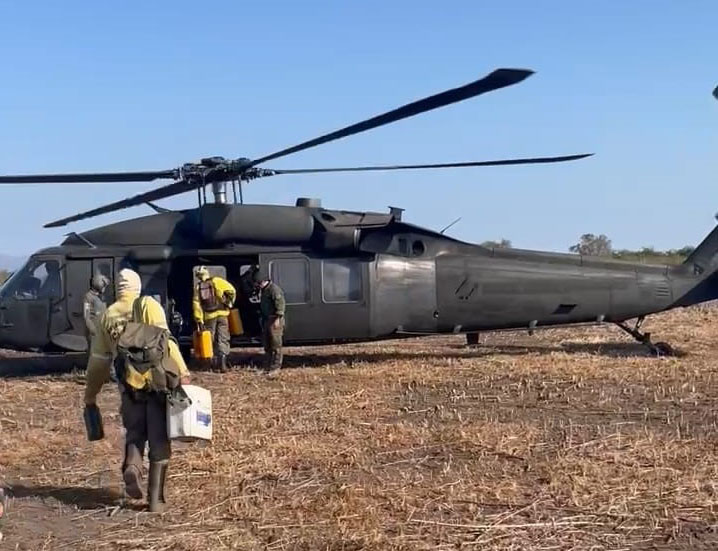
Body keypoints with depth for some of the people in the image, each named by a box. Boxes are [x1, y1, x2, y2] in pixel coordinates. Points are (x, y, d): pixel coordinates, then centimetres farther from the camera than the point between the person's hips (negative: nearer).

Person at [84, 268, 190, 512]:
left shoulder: (107, 315, 12)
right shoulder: (148, 305, 1)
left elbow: (98, 360, 15)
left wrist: (90, 396, 23)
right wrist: (182, 372, -17)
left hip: (129, 384, 3)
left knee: (134, 432, 20)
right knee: (159, 440, 5)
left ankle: (132, 465, -11)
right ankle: (155, 498, 3)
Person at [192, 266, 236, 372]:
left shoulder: (198, 287, 8)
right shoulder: (216, 281, 2)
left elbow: (196, 305, 2)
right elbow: (231, 290, -9)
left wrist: (199, 321, 3)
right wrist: (229, 303, 7)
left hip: (209, 316, 2)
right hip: (221, 314, -2)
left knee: (212, 340, 14)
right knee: (223, 339, 0)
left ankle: (215, 362, 15)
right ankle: (222, 363, -12)